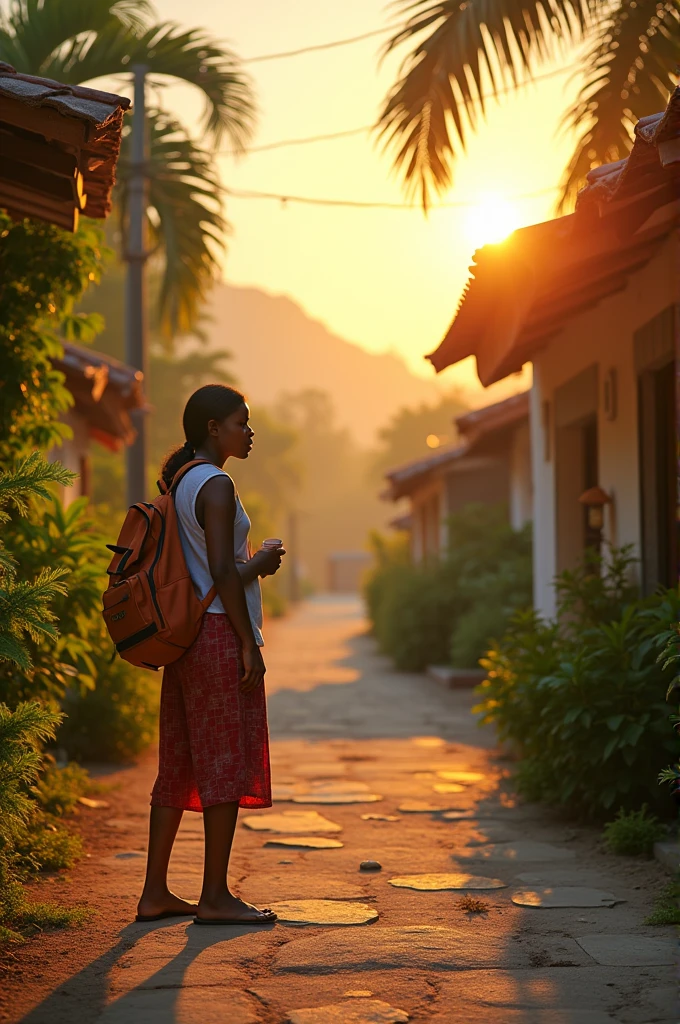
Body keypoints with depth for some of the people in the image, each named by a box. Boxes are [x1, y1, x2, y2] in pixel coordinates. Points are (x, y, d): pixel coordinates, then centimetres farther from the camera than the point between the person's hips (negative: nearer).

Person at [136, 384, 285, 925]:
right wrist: (250, 644, -15)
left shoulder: (179, 483, 16)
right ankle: (216, 896, 1)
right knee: (227, 763, -3)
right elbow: (223, 572, -18)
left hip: (185, 633, 9)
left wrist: (254, 565, 13)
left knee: (180, 763, 10)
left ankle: (155, 892, 13)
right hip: (219, 633, -9)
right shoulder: (216, 485, -12)